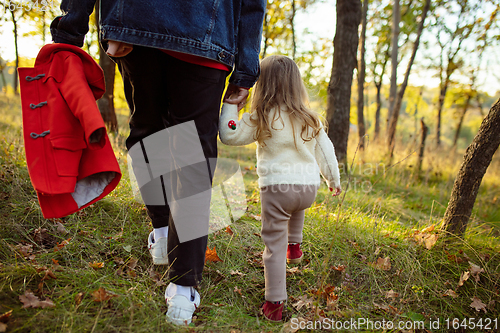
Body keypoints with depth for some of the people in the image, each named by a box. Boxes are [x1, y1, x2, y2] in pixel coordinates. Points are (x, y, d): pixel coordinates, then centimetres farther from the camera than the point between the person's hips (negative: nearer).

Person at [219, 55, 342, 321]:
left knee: (274, 245, 4)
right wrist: (334, 180, 28)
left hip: (276, 187, -4)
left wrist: (230, 104, 6)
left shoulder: (262, 118, -6)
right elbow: (325, 152, 14)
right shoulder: (311, 119, 7)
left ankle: (274, 304, 8)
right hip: (309, 188, 5)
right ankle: (294, 245, 47)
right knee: (296, 206, 41)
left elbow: (229, 135, -4)